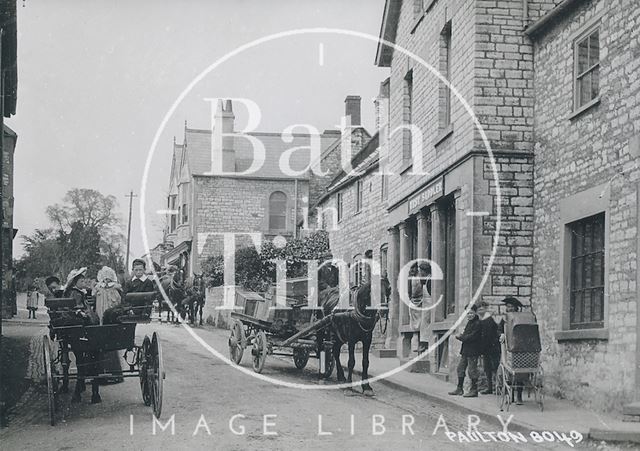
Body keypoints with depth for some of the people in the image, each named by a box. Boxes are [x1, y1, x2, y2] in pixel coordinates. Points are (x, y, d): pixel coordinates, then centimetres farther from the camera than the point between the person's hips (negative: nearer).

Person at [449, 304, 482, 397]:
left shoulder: (477, 323, -13)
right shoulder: (469, 322, 17)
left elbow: (472, 336, -20)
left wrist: (460, 337, -12)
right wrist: (461, 336, -5)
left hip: (473, 351, -10)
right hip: (465, 350, 10)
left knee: (472, 370, -5)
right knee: (460, 368, 13)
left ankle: (474, 390, 2)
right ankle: (459, 389, 21)